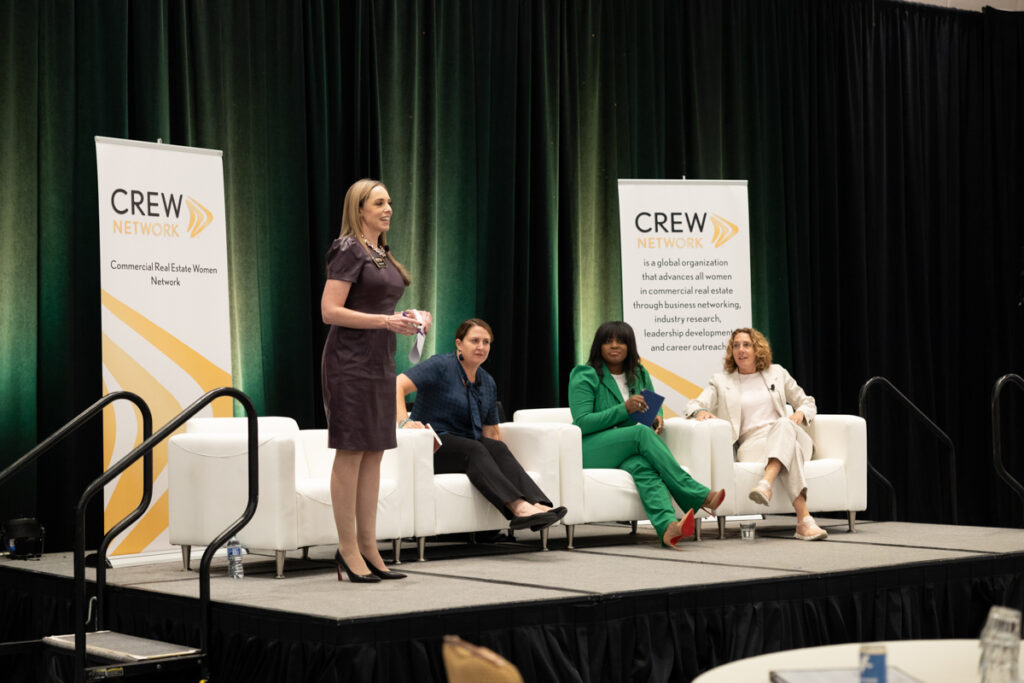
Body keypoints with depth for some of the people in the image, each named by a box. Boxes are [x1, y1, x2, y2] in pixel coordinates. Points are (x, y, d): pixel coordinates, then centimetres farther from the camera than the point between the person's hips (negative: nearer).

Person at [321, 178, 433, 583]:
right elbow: (330, 311, -16)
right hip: (351, 363, -9)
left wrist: (410, 318, 8)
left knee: (374, 453, 8)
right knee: (350, 453, -5)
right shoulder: (349, 250, -9)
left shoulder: (382, 254, 17)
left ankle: (368, 547, 13)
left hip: (379, 363, 9)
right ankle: (348, 550, 0)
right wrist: (386, 321, -20)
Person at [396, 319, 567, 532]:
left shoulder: (488, 383, 16)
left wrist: (508, 466, 5)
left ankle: (537, 505, -48)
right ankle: (518, 506, -54)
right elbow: (398, 385, -17)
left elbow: (491, 430, 19)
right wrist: (404, 422, -33)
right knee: (474, 449, -34)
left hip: (469, 445, 6)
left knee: (498, 448, -26)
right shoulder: (441, 366, -5)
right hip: (434, 445, -6)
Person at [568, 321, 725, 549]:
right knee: (642, 433, -32)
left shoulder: (639, 375, 16)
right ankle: (699, 496, -36)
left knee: (642, 465, -35)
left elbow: (653, 407, 24)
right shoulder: (584, 377, -2)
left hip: (627, 452, 4)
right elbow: (581, 423, -12)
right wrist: (624, 409, -20)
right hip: (590, 451, -4)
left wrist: (656, 417, -2)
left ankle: (668, 526, -62)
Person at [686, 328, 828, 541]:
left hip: (783, 434, 2)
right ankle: (804, 519, -53)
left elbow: (808, 403, 26)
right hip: (750, 442, -2)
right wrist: (700, 411, -17)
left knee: (783, 425, -38)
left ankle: (766, 483, -61)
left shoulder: (777, 373, 23)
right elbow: (693, 405, 9)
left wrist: (801, 413, 1)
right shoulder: (722, 381, 19)